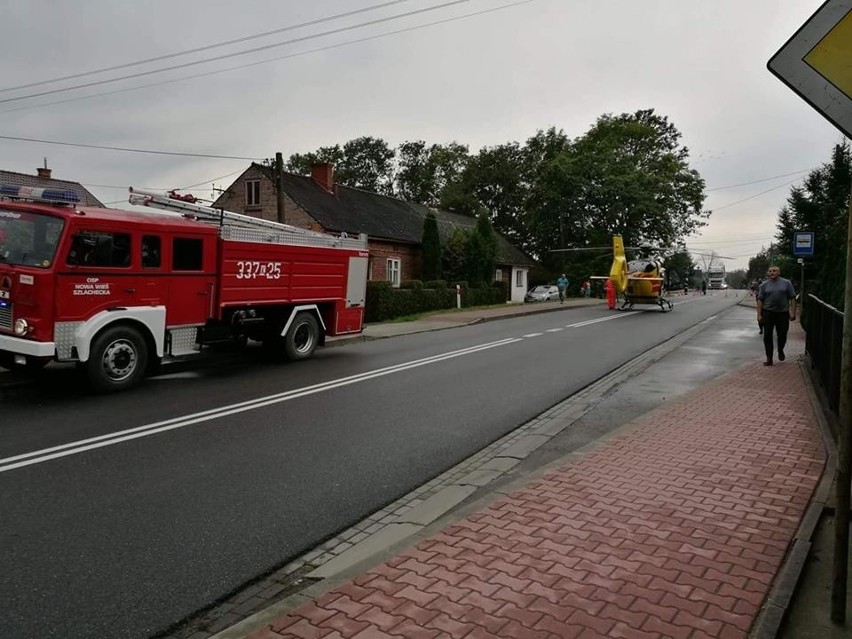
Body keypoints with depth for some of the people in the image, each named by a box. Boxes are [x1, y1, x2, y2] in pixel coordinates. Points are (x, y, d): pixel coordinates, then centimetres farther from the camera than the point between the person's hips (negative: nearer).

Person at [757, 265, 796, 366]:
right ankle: (769, 358, 4)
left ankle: (780, 351, 37)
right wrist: (759, 315, -3)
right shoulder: (764, 285, 5)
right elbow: (760, 300, 4)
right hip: (768, 312, 0)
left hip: (783, 313, 0)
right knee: (767, 336, -2)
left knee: (782, 335, 7)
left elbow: (792, 298, 3)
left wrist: (793, 312, -4)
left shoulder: (786, 283, 3)